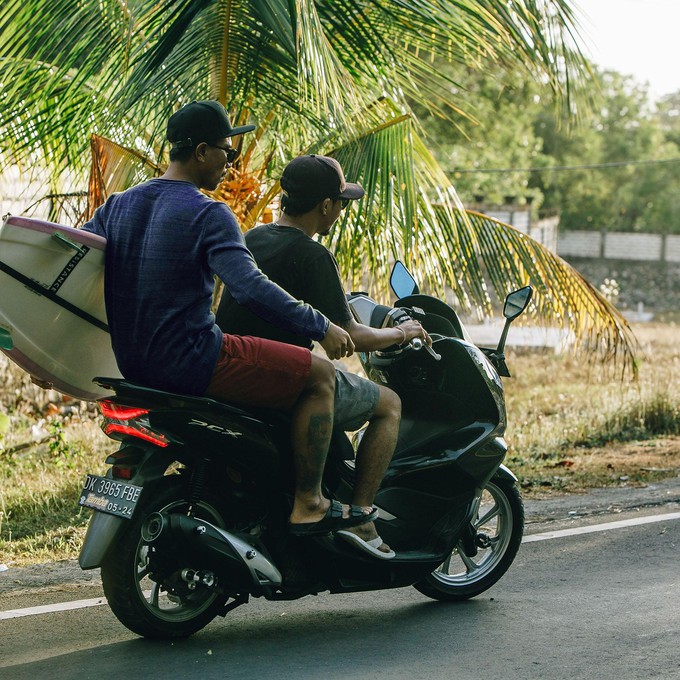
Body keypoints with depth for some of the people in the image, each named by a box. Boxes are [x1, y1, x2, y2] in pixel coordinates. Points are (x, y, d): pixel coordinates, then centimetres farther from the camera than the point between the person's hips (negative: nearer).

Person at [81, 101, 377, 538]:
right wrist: (321, 329, -19)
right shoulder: (208, 215, -15)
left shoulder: (118, 205, 8)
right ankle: (308, 505, 1)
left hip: (132, 366, 9)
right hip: (191, 362, -9)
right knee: (320, 375, 1)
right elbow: (250, 288, -26)